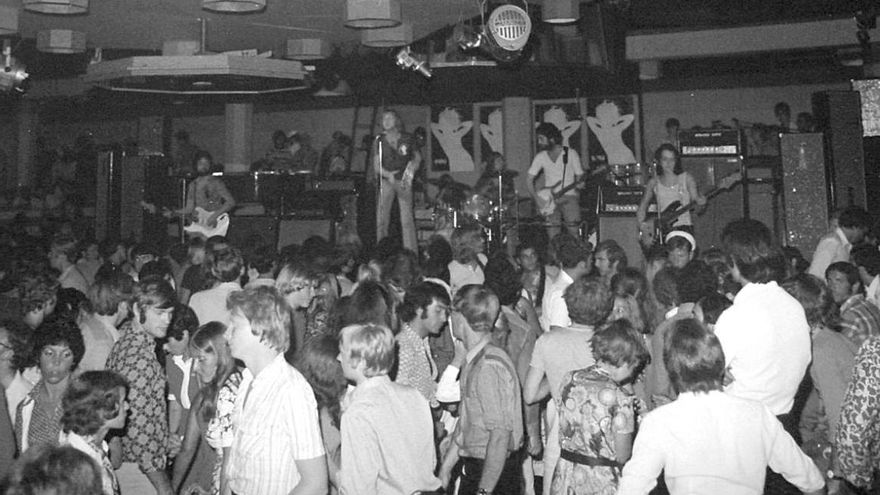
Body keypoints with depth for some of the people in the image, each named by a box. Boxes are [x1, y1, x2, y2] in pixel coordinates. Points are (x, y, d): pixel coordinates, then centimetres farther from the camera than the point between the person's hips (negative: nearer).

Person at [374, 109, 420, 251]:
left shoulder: (407, 139, 5)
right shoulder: (380, 142, 5)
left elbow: (418, 157, 16)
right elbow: (376, 166, 0)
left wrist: (413, 166, -6)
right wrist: (388, 174, -19)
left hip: (404, 181, -1)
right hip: (386, 181, 1)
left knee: (407, 219, -8)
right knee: (381, 218, -5)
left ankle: (411, 251, -6)